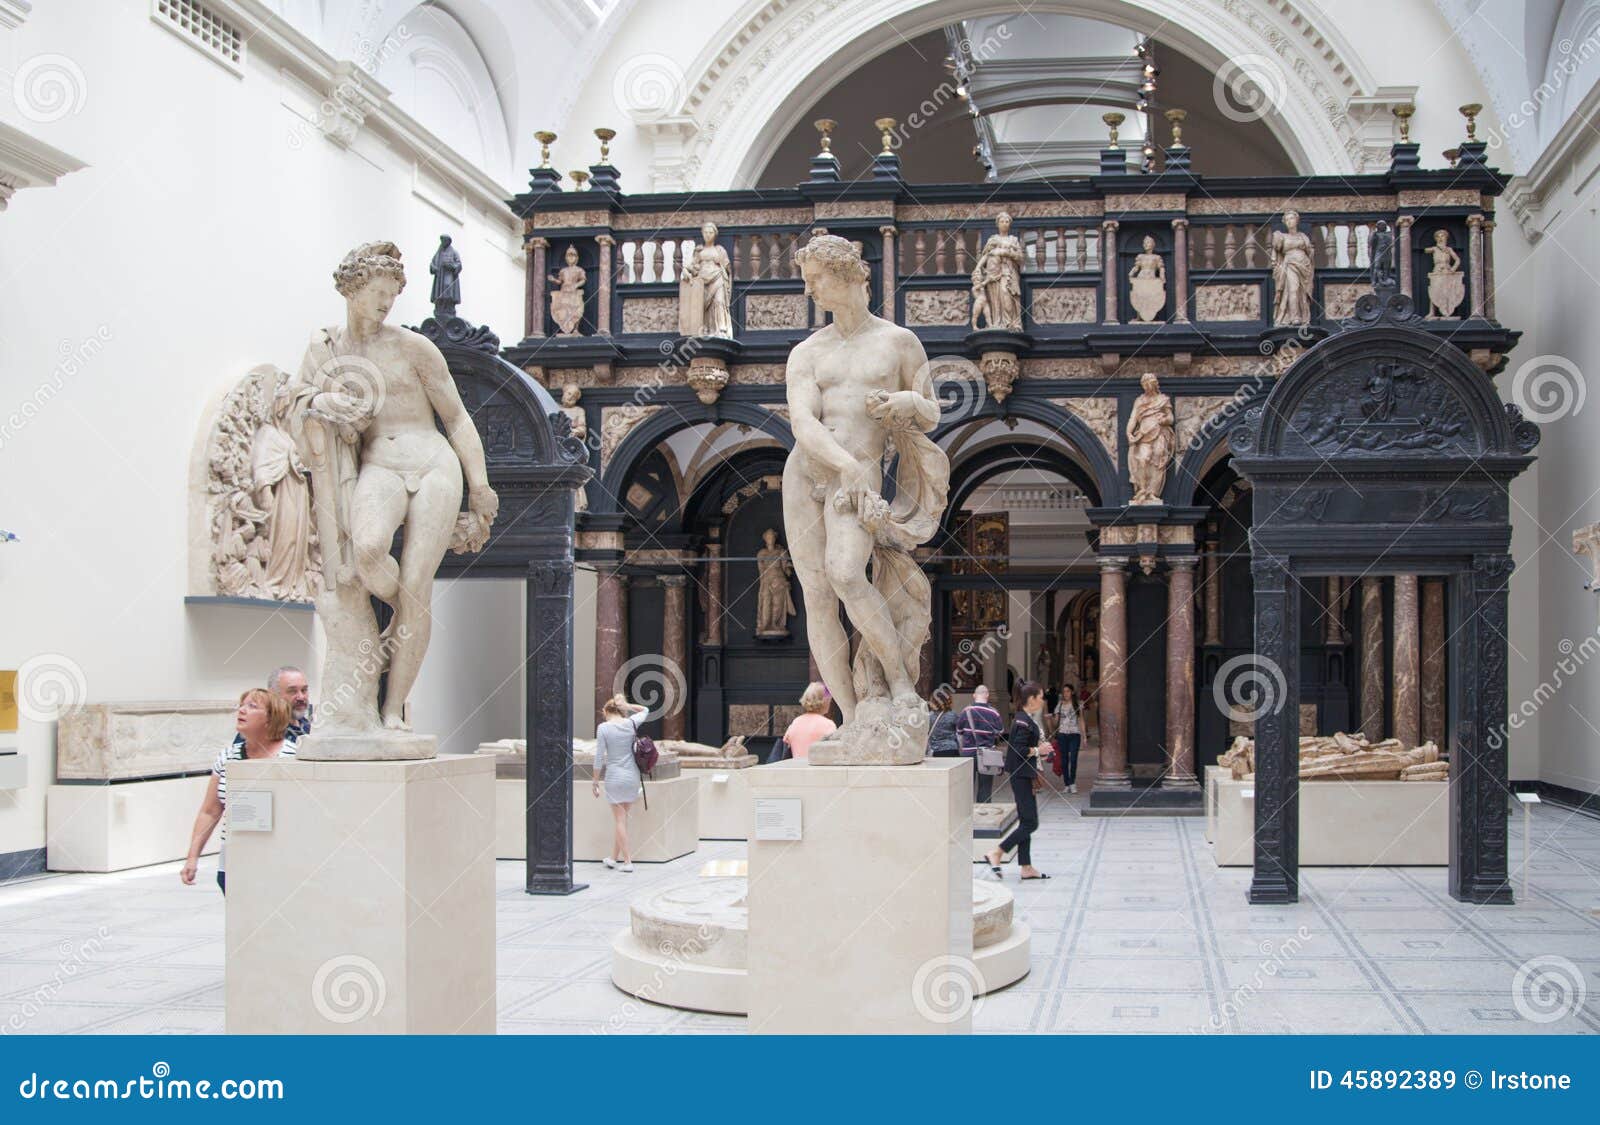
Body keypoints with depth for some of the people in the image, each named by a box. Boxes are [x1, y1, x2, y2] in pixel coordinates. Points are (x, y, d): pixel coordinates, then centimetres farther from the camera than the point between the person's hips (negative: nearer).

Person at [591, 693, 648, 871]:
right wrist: (626, 705, 11)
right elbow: (645, 710, 24)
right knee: (621, 818, 14)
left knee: (619, 819, 4)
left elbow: (599, 757, -8)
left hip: (614, 777, -4)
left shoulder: (603, 728, -8)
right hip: (633, 776, 4)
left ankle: (627, 861, 3)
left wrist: (595, 781, 1)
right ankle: (614, 858, 20)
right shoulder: (631, 723, 2)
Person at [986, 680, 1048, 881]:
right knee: (1030, 822, -7)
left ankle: (1026, 868, 15)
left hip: (1025, 776, 10)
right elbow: (1020, 750, -24)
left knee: (1026, 822, 11)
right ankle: (996, 854, -2)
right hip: (1022, 776, -10)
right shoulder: (1023, 722, -18)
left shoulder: (1025, 719, 12)